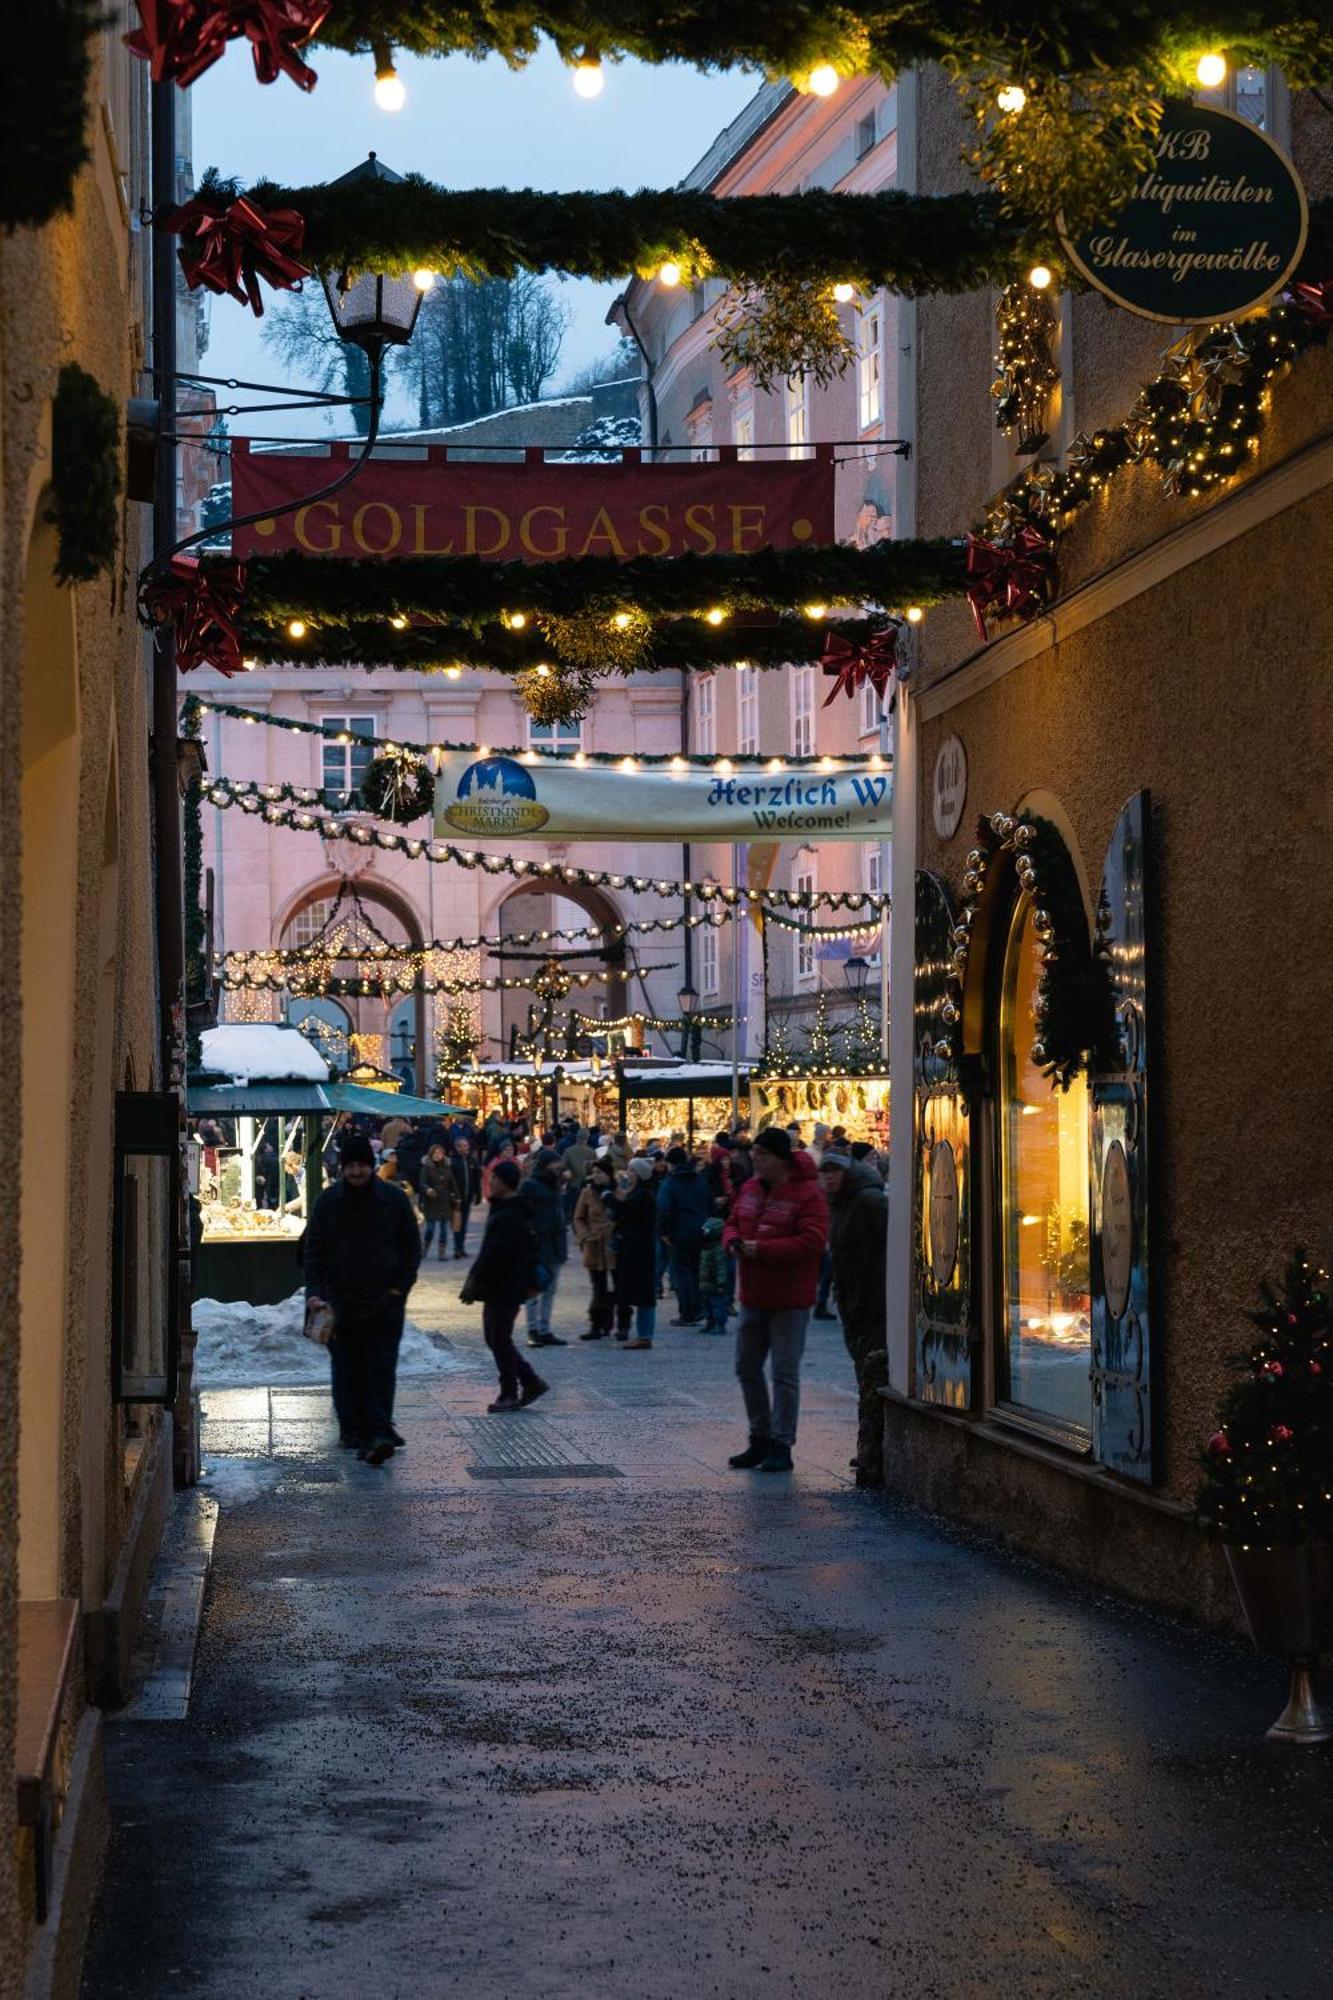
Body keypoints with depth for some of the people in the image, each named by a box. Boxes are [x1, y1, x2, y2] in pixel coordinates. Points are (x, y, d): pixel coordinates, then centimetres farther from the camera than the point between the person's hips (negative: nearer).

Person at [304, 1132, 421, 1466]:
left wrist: (400, 1286, -3)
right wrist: (314, 1291, -8)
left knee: (381, 1369, -7)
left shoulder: (394, 1199, 1)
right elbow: (313, 1250, 4)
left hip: (385, 1301, -2)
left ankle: (379, 1432, -13)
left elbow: (412, 1247, 7)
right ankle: (352, 1429, 14)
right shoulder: (328, 1201, 3)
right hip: (341, 1301, 2)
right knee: (346, 1369, 6)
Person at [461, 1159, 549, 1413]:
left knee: (499, 1339, -2)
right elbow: (488, 1251, 19)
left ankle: (509, 1394, 6)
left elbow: (494, 1254, -25)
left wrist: (474, 1282, -21)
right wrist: (474, 1279, 15)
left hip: (504, 1289, -10)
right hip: (499, 1288, 10)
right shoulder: (503, 1209, 14)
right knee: (497, 1338, 15)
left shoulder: (509, 1216, -20)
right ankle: (531, 1382, 19)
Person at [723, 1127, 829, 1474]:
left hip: (789, 1301, -8)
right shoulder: (750, 1189, 9)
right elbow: (732, 1223, 19)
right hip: (752, 1297, 8)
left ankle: (781, 1445, 4)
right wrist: (734, 1242, -6)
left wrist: (762, 1249, -24)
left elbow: (812, 1242, -22)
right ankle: (760, 1439, 24)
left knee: (785, 1373, -3)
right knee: (747, 1367, 12)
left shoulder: (807, 1194, -14)